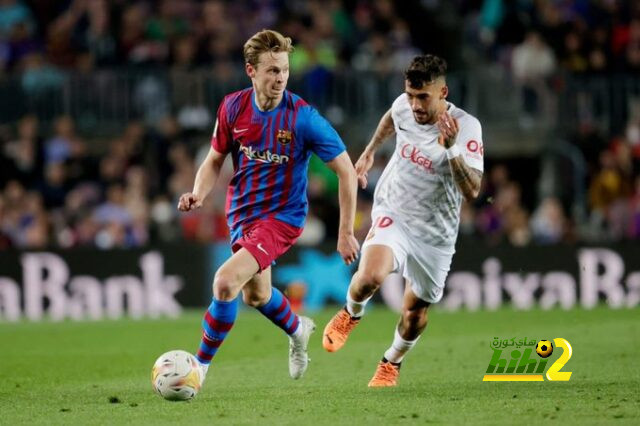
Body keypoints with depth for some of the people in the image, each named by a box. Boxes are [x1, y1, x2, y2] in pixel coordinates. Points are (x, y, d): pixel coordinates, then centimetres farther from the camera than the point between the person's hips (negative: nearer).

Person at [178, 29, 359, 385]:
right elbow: (216, 159, 6)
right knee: (255, 295, 24)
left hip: (282, 216, -6)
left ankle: (201, 365, -6)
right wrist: (199, 194, -14)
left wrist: (346, 232, -14)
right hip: (241, 212, 6)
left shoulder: (303, 118, -22)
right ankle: (298, 331, 57)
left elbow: (346, 171, -15)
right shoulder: (233, 107, -9)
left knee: (226, 281, -24)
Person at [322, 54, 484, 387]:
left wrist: (452, 148, -45)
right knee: (370, 275, -28)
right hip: (392, 213, 1)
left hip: (435, 232, -1)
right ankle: (351, 314, 7)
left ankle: (392, 363, 41)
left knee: (415, 312, 9)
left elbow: (472, 191, -33)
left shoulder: (466, 128, -23)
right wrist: (369, 153, 23)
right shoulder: (404, 105, -10)